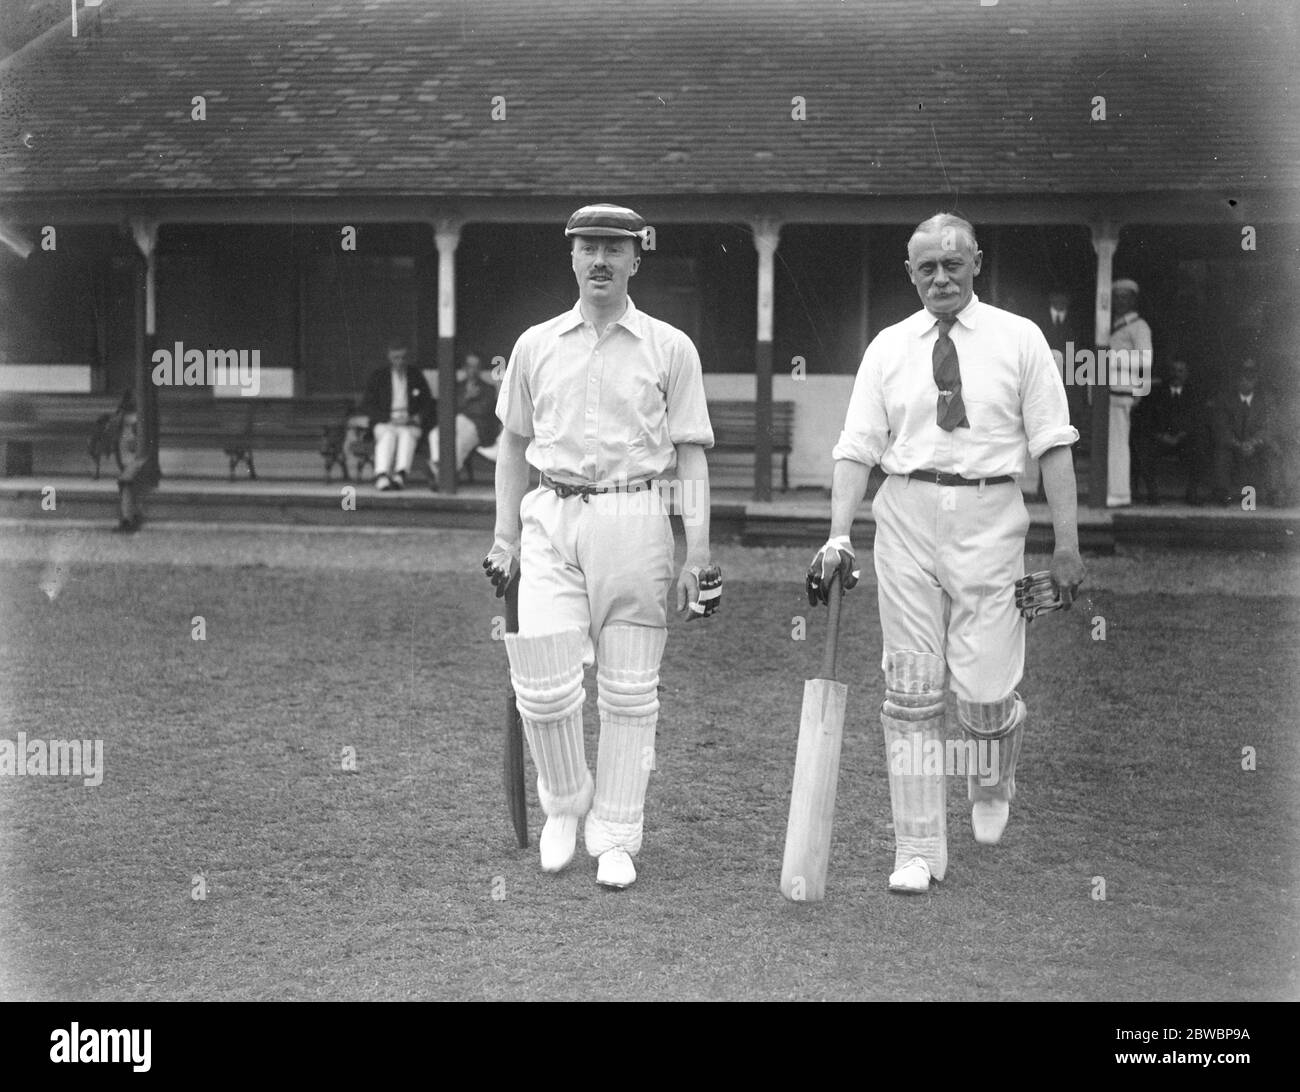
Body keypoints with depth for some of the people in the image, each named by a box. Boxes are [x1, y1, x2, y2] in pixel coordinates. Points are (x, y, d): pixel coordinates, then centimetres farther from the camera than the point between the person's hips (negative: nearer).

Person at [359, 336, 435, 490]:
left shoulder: (416, 375, 13)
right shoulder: (378, 375, 8)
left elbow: (428, 404, 14)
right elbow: (366, 406, 4)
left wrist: (417, 418, -8)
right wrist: (390, 418, -11)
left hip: (410, 422, 1)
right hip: (384, 423, -1)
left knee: (407, 435, -36)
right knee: (388, 436, -36)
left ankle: (400, 475, -56)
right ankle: (381, 475, -56)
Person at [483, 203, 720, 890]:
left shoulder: (669, 348, 4)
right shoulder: (536, 344, 11)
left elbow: (690, 452, 3)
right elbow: (513, 443, 17)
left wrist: (698, 552, -4)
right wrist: (505, 539, 12)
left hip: (634, 518, -1)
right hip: (550, 520, 2)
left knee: (629, 689, 1)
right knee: (544, 683, -7)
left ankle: (615, 838, 11)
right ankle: (564, 806, 18)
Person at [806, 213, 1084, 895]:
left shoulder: (1019, 339, 4)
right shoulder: (888, 347, 9)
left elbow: (1052, 446, 0)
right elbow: (857, 447, 4)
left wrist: (1067, 544, -6)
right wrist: (839, 536, -8)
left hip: (988, 515, -2)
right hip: (905, 513, 2)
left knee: (984, 688, -6)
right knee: (912, 688, 2)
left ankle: (992, 787, 30)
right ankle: (918, 851, 10)